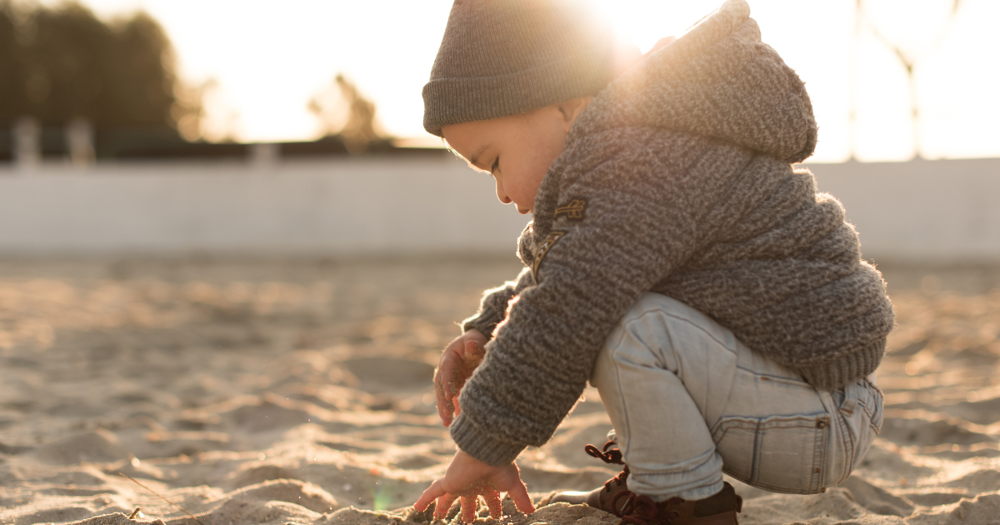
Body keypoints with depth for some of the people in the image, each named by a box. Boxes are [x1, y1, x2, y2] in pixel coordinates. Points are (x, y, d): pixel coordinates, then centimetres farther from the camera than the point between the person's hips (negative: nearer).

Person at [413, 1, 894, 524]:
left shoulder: (639, 163, -22)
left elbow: (566, 314, -26)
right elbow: (553, 279, 22)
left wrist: (482, 449, -18)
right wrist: (482, 337, 7)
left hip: (814, 426, -10)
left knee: (624, 328, -29)